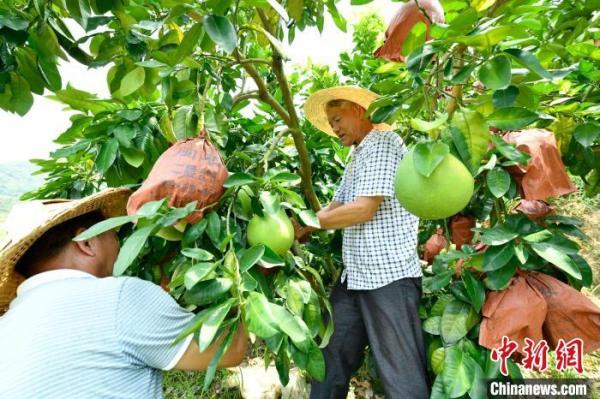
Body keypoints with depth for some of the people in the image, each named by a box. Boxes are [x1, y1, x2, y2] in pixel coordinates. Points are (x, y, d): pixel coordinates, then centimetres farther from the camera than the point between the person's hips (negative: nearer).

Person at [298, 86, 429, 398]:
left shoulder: (384, 143, -9)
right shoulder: (356, 157, 19)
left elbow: (363, 209, -19)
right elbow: (335, 207, 14)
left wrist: (307, 222, -11)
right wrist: (298, 232, 1)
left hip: (389, 276, -9)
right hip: (355, 276, 9)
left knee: (401, 371, 4)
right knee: (331, 357, 18)